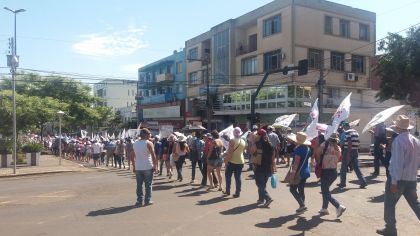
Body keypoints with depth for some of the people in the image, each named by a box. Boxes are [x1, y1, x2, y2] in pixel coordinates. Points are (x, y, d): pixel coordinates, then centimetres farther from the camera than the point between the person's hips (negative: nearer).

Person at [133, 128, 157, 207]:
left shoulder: (135, 144, 8)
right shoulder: (149, 143, -9)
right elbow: (153, 155, -12)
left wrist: (134, 165, 17)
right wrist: (155, 165, -5)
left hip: (138, 167, 4)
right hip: (148, 167, -4)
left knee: (139, 185, 9)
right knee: (148, 184, 5)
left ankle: (139, 201, 10)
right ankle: (147, 200, 7)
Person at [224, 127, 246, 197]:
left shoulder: (232, 141, -14)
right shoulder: (243, 142, 5)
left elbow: (230, 152, -18)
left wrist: (226, 160, -13)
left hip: (232, 161, -5)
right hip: (240, 162, 5)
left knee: (228, 176, 11)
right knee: (238, 177, 7)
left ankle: (227, 191, 16)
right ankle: (237, 193, 7)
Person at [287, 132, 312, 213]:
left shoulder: (298, 149, -19)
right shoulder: (307, 148, 6)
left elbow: (296, 162, -24)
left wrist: (293, 173, -24)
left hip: (299, 172, -8)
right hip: (305, 171, 8)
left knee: (293, 189, 1)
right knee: (301, 189, 16)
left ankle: (302, 205, -7)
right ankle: (301, 206, 20)